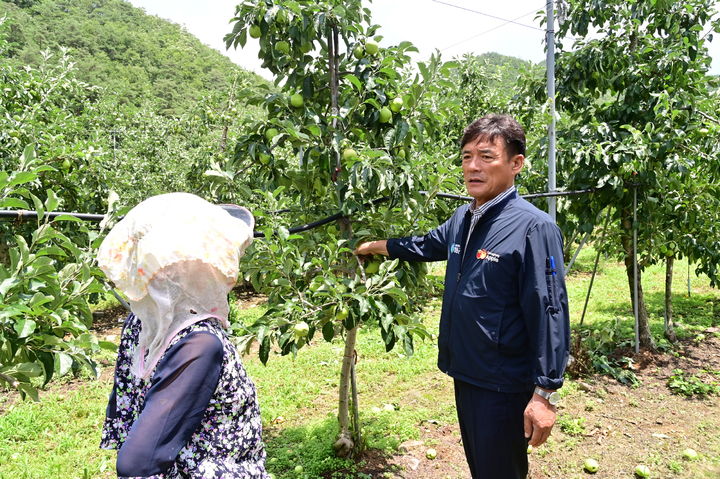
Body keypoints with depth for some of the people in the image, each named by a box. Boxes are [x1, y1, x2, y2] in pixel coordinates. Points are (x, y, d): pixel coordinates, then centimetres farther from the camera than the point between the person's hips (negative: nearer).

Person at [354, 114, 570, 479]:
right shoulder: (462, 219, 4)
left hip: (505, 385, -8)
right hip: (465, 374, 8)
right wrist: (374, 246, 30)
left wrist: (545, 393, -19)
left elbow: (549, 313, -20)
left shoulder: (533, 227, -19)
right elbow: (426, 245, 24)